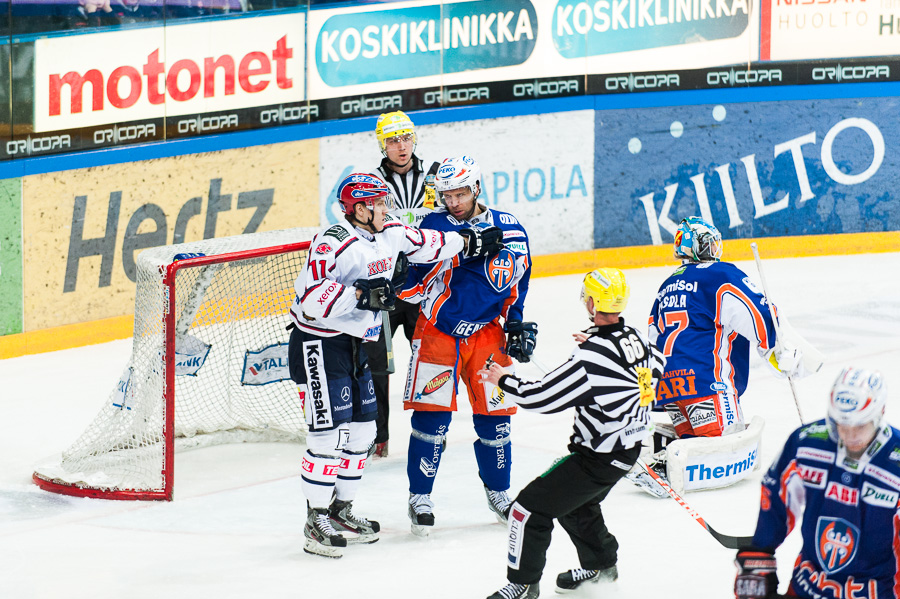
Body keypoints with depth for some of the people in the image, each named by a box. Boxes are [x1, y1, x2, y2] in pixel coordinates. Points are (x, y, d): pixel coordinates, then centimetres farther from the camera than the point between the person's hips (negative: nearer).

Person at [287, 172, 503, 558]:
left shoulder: (389, 235, 6)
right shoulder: (332, 243, -22)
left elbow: (425, 245, 24)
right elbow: (311, 296, -32)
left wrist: (471, 243, 26)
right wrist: (361, 295, -33)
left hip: (355, 345, 9)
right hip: (318, 343, -9)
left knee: (361, 431, 12)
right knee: (329, 433, -10)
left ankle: (341, 509, 24)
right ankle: (316, 520, -3)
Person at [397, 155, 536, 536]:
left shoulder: (508, 228, 0)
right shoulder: (433, 225, -7)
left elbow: (515, 281, 12)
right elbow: (412, 279, -7)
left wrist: (516, 323, 8)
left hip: (486, 332, 2)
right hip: (437, 330, -2)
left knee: (494, 414, 6)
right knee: (430, 415, -5)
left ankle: (498, 491, 24)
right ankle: (420, 496, 6)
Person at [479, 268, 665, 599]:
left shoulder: (589, 359, -29)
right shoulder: (636, 339, -4)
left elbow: (540, 397, -23)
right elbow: (657, 363, 22)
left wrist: (504, 381, -4)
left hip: (598, 458, -9)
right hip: (628, 449, 9)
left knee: (531, 507, -1)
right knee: (575, 503, 31)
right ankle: (600, 564, 45)